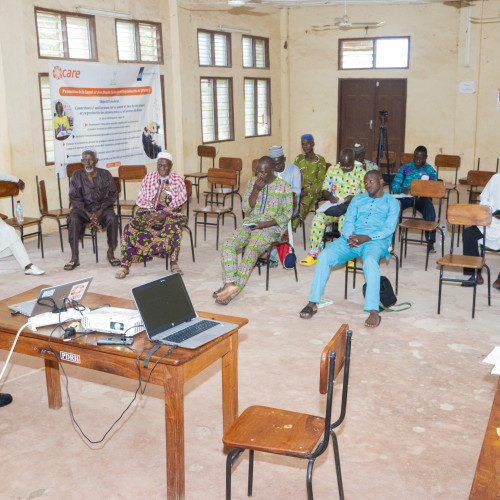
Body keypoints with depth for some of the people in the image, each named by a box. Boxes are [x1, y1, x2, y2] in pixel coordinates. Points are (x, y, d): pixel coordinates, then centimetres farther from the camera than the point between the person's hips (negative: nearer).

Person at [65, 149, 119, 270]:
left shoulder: (105, 174, 3)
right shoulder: (77, 175, 3)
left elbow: (111, 196, -1)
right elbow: (74, 198, -2)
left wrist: (99, 213, -17)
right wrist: (88, 214, -17)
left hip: (102, 207, 0)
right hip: (83, 208, 0)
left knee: (112, 218, -32)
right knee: (73, 219, -31)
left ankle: (111, 252, -17)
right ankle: (75, 257, -27)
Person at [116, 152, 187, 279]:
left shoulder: (178, 180, 5)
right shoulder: (148, 178, 11)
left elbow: (179, 201, -5)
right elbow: (141, 199, 7)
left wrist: (164, 213, -19)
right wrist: (147, 213, -13)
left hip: (170, 214, -2)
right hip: (149, 213, 2)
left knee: (174, 228, -38)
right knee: (130, 228, -25)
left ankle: (174, 263, -28)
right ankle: (125, 266, -21)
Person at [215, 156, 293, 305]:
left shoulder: (284, 186, -1)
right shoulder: (252, 182, 10)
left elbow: (287, 214, -3)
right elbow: (246, 209, 6)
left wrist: (265, 224, -15)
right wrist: (256, 190, -9)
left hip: (271, 226, -5)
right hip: (250, 224, 5)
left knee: (251, 249, -33)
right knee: (228, 244, -24)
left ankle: (235, 288, -35)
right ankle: (229, 283, -34)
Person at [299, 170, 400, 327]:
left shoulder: (391, 202, 13)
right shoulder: (357, 199, 25)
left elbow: (389, 228, -1)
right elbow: (348, 221, 15)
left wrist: (367, 237, -18)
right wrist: (349, 237, -10)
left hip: (376, 241, -4)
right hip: (351, 239, 4)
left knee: (370, 261, -39)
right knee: (324, 255, -24)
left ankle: (374, 311, -43)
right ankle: (313, 303, -21)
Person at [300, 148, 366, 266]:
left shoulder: (361, 173, 1)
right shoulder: (332, 169, 10)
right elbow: (324, 190, 13)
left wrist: (354, 198, -19)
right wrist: (330, 196, -10)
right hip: (333, 206, 3)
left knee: (344, 221, -37)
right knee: (318, 217, -27)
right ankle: (312, 255, -21)